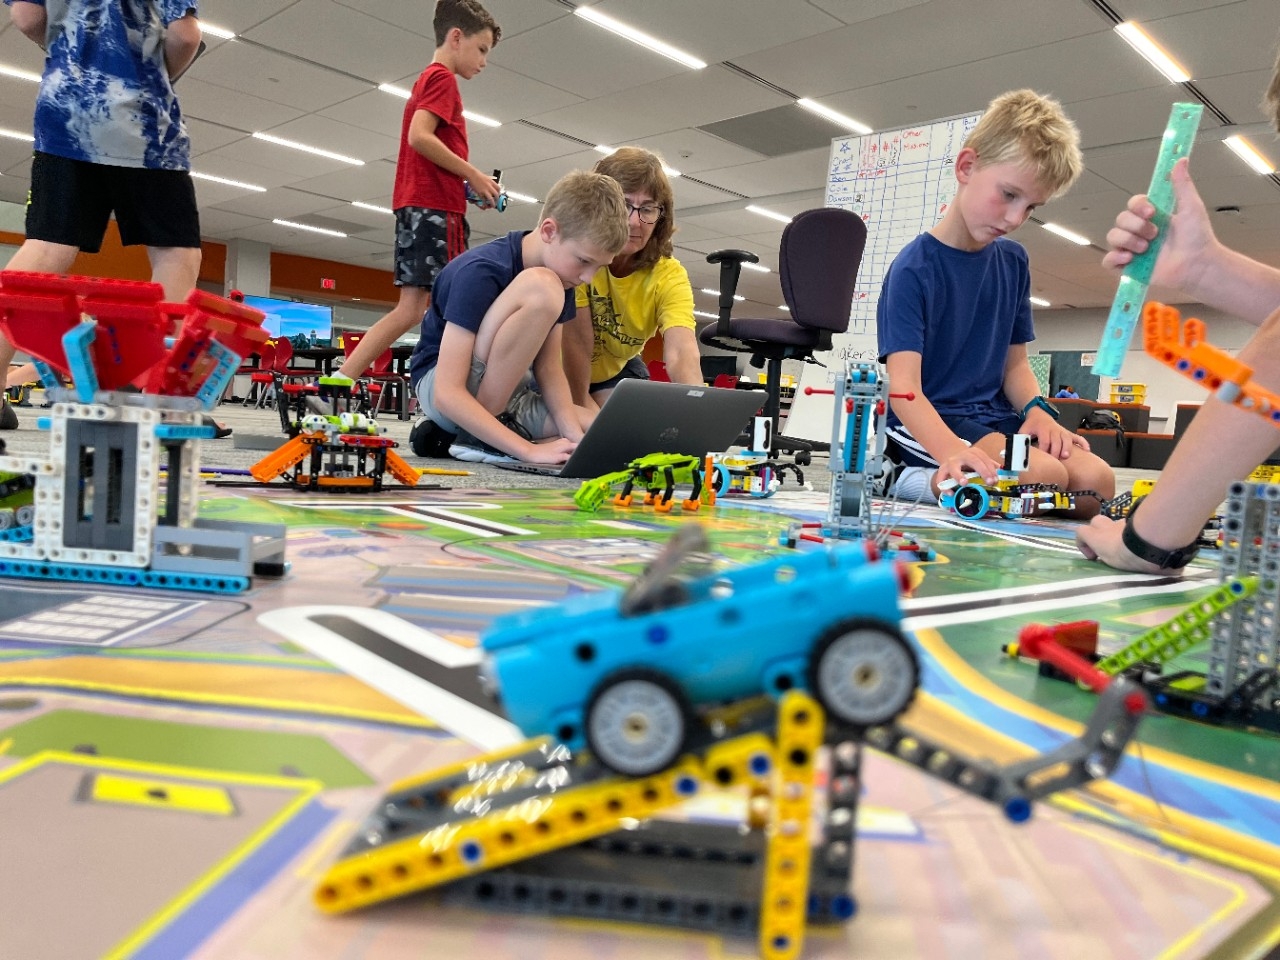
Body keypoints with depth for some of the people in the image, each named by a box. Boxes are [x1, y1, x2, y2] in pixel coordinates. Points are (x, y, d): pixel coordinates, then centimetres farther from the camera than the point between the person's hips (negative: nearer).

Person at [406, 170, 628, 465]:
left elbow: (548, 365, -3)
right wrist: (531, 450, -36)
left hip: (503, 395, 8)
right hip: (439, 387, -8)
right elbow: (447, 393, -30)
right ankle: (475, 437, -19)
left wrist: (575, 436, -21)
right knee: (541, 290, -29)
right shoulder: (480, 273, -25)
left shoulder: (559, 276, -2)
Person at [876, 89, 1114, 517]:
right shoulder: (914, 268, -12)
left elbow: (1014, 362, 15)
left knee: (1096, 480, -16)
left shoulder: (1013, 261, 10)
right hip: (929, 426, -7)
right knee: (1045, 475, -28)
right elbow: (904, 387, -22)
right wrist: (952, 452, -40)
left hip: (994, 418, 7)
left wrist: (1037, 409, -8)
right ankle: (917, 480, -11)